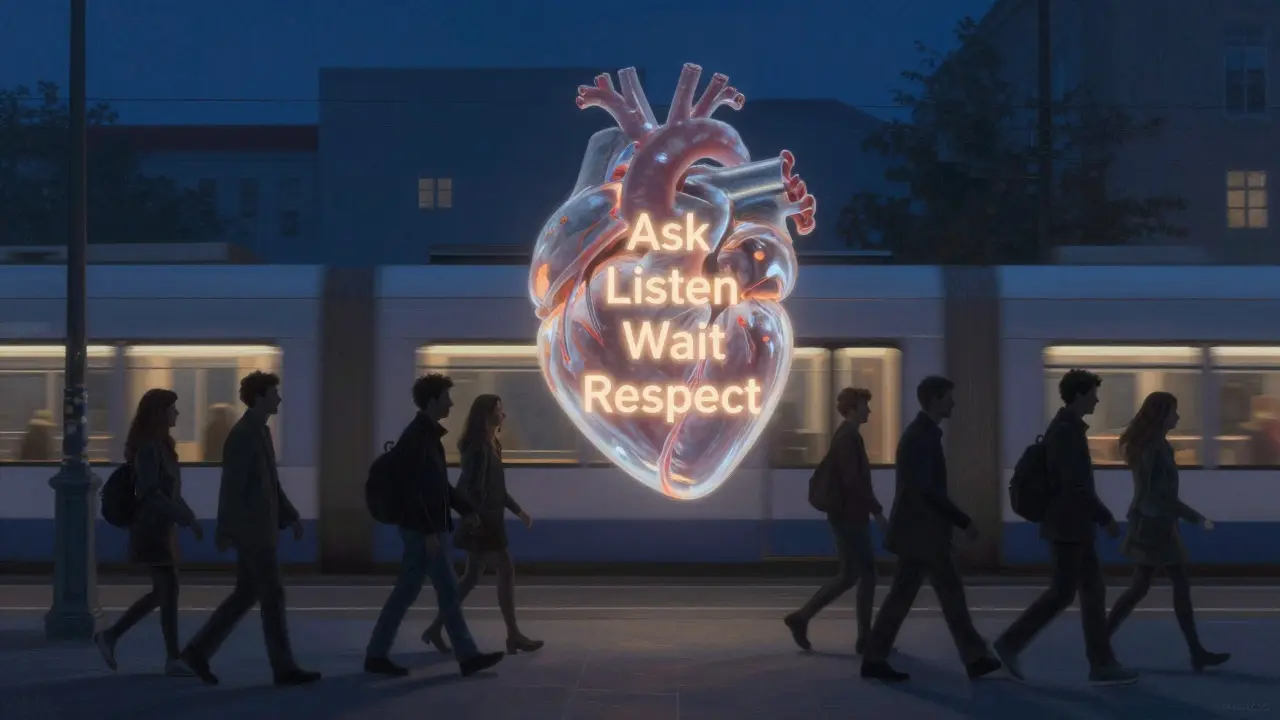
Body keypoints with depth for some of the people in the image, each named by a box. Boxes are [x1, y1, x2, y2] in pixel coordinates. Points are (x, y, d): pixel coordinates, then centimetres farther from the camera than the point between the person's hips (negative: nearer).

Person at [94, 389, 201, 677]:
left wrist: (188, 517, 13)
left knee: (161, 592, 13)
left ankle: (110, 636, 21)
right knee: (169, 591, -5)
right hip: (152, 529, -10)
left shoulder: (161, 445, 13)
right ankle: (173, 659, 1)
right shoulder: (148, 447, -16)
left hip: (163, 528, 10)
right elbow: (150, 493, -23)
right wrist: (187, 518, -24)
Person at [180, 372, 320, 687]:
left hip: (260, 530, 10)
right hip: (252, 531, -10)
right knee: (273, 596, -4)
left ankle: (199, 650, 17)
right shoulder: (243, 435, -15)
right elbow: (231, 487, -18)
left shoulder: (260, 432, 15)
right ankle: (284, 668, 3)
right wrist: (225, 531, -19)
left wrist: (290, 516, 19)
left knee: (245, 594, 12)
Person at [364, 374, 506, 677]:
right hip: (422, 530, -10)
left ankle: (377, 655, 14)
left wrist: (466, 509, 20)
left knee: (405, 593, 11)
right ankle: (468, 656, 4)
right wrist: (429, 531, -22)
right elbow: (411, 489, -21)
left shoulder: (427, 435, 14)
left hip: (422, 529, 10)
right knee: (448, 592, -3)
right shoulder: (416, 438, -16)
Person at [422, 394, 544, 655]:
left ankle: (436, 629, 14)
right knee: (506, 570, -7)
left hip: (487, 521, 10)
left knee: (472, 578, 11)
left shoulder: (490, 445, 15)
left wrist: (518, 510, 21)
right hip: (481, 523, -10)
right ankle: (513, 636, -2)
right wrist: (474, 519, -26)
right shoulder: (479, 447, -16)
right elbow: (471, 488, -22)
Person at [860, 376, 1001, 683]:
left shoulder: (922, 434, 15)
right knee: (951, 590, -2)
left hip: (918, 529, 10)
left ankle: (875, 659, 9)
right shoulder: (920, 437, -16)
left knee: (902, 594, 8)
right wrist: (963, 521, -19)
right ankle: (975, 658, 5)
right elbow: (927, 490, -22)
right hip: (921, 531, -10)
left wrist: (955, 520, 21)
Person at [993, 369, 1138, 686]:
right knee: (1061, 594, -5)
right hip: (1068, 527, -10)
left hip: (1073, 526, 10)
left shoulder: (1066, 428, 14)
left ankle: (1102, 665, 8)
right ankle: (1010, 644, 3)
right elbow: (1076, 485, -23)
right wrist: (1106, 517, -17)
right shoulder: (1066, 430, -17)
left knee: (1093, 592, 7)